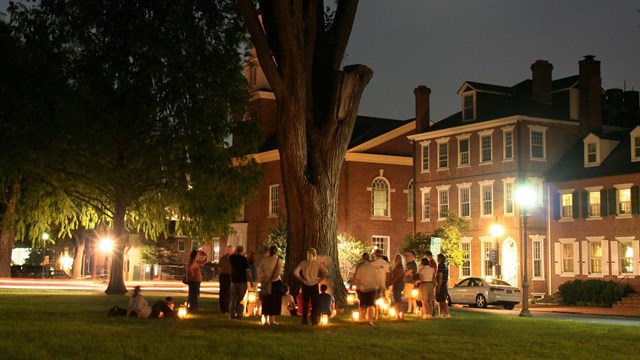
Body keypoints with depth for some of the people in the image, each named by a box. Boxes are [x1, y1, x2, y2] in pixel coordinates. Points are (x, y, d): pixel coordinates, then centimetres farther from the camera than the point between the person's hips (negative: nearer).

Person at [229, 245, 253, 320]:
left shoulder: (232, 258, 1)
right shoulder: (244, 259, -11)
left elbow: (230, 256, 28)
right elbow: (248, 270, -15)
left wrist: (236, 253, 20)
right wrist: (251, 281, -11)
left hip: (234, 280, 4)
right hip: (242, 281, -4)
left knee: (233, 299, 12)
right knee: (241, 299, 2)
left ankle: (232, 314, 11)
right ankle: (239, 315, 0)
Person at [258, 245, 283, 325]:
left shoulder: (264, 260, 3)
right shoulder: (278, 260, -6)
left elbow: (259, 270, -2)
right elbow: (278, 272, -15)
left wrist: (263, 278, -2)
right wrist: (272, 279, -7)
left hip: (265, 283, 3)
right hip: (275, 282, -3)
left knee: (266, 301, 10)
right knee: (274, 301, 3)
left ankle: (266, 320, 10)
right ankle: (272, 320, -1)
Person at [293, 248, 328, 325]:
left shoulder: (303, 263, -3)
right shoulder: (317, 263, -4)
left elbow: (295, 272, -11)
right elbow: (326, 273, -11)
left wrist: (301, 279, 0)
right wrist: (319, 279, -1)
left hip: (305, 285, 1)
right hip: (314, 285, -1)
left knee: (305, 304, 9)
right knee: (315, 304, 7)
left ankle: (304, 321, 9)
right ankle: (314, 321, 4)